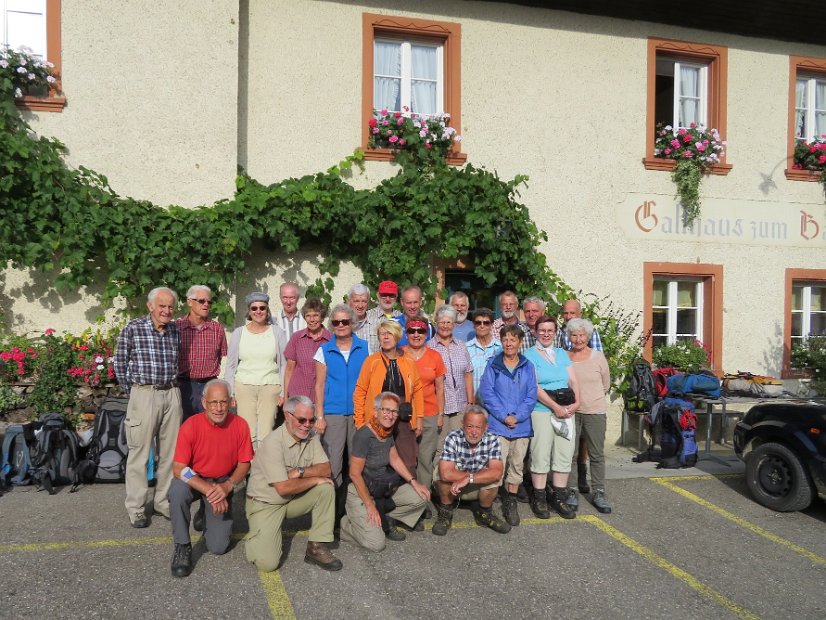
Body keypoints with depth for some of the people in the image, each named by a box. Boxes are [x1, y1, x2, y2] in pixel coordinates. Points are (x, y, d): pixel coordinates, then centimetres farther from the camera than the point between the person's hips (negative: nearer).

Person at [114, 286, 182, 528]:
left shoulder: (176, 331, 7)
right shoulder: (133, 329, -6)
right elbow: (119, 364, 1)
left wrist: (170, 386, 14)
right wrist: (133, 392, 4)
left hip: (172, 394, 4)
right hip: (144, 394, -4)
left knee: (170, 451, 9)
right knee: (139, 452, 1)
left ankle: (164, 501, 24)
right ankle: (136, 508, 13)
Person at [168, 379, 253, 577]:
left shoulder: (240, 425, -14)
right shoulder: (190, 426, -20)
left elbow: (244, 463, -5)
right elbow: (179, 469, -22)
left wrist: (227, 486, -23)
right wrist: (209, 490, -31)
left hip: (223, 483, 1)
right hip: (193, 479, -1)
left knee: (218, 547, -7)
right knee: (177, 491, -37)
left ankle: (208, 515, 28)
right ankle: (182, 547, -14)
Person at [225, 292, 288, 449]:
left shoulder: (277, 333, 5)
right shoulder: (239, 333, 7)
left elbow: (284, 364, 7)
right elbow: (230, 366, 11)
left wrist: (284, 392, 3)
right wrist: (229, 393, 6)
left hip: (270, 388, 0)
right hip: (244, 387, 1)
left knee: (266, 433, -5)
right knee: (248, 434, -4)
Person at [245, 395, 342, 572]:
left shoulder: (311, 436, -4)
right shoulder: (273, 442, -25)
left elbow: (326, 469, -7)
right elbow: (283, 488, -29)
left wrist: (300, 471, -23)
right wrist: (314, 479, -17)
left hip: (293, 498, 6)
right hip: (266, 504, -6)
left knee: (327, 488, -18)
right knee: (267, 563, -18)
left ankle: (316, 547, -8)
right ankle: (255, 538, 16)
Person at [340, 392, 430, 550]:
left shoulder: (388, 432, 0)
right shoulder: (364, 435, -24)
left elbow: (395, 459, 12)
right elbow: (355, 474, -22)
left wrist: (414, 482, 3)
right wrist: (370, 506, -20)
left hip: (384, 489, 8)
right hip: (360, 492, -8)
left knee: (420, 497, -5)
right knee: (376, 543, -19)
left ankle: (385, 519, 9)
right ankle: (345, 524, 8)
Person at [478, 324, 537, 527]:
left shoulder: (528, 367, 6)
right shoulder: (493, 365, 1)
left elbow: (531, 396, 2)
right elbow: (486, 393, -5)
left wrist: (517, 416, -12)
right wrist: (504, 416, -13)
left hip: (521, 425, 3)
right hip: (498, 424, -3)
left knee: (516, 466, 10)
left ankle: (511, 502, 23)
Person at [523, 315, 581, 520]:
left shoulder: (562, 354, 15)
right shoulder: (530, 355, -3)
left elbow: (573, 381, 11)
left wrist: (576, 402, -6)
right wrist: (556, 407, -15)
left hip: (565, 411, 5)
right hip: (541, 411, -5)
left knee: (564, 455, 6)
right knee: (541, 455, -2)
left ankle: (559, 498, 17)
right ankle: (539, 499, 11)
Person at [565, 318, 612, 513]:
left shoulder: (598, 357, -1)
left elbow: (606, 384, 10)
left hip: (595, 411, 0)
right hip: (570, 411, 0)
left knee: (597, 454, 4)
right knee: (570, 453, 6)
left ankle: (598, 493, 14)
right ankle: (572, 491, 18)